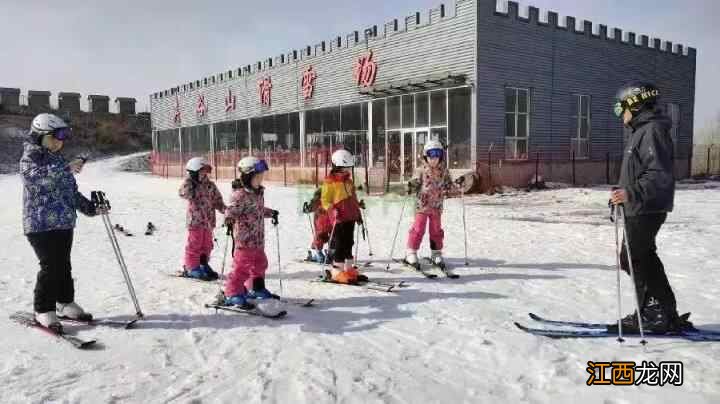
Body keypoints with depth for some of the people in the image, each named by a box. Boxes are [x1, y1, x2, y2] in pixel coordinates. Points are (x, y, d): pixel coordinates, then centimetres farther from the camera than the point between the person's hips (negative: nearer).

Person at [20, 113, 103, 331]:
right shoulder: (30, 157, -5)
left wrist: (91, 208, 10)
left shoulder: (58, 159, 16)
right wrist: (66, 169, -36)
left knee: (64, 265, 13)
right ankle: (43, 311, 4)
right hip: (41, 225, -7)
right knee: (50, 266, -9)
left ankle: (65, 303, 26)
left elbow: (72, 192, 20)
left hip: (65, 223, 7)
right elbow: (34, 176, -29)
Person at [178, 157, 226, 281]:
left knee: (206, 245, 15)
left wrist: (225, 209, -3)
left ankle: (203, 264, 29)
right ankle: (191, 267, 12)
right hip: (195, 220, -6)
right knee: (194, 245, 1)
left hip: (208, 221, 6)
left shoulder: (211, 186, 6)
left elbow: (217, 201, 11)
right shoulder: (190, 185, -9)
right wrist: (189, 180, -31)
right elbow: (184, 193, -30)